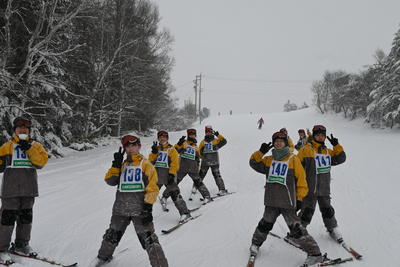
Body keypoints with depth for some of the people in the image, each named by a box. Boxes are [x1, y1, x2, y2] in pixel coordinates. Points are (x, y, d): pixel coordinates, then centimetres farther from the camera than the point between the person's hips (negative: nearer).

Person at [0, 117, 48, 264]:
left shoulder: (35, 145, 11)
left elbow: (42, 161, -4)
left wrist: (29, 149, -13)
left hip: (29, 187, 2)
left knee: (26, 216, 11)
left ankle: (21, 245, 26)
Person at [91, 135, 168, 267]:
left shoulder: (146, 164, -2)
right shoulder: (122, 165, 12)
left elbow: (152, 187, -8)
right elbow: (110, 181, 3)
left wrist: (148, 207, -15)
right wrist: (116, 164, -7)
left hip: (140, 210, -5)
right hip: (120, 209, 5)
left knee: (148, 239, -11)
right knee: (112, 235, 23)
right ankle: (104, 256, 48)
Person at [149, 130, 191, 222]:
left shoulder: (171, 149, 2)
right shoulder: (156, 149, 16)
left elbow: (175, 163, -7)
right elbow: (151, 161, 10)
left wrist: (172, 174, -17)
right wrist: (154, 152, -4)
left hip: (168, 174, -5)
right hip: (157, 175, 5)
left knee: (175, 194, -11)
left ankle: (185, 213, -7)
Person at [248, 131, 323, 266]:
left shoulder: (293, 159, -2)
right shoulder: (269, 160, 11)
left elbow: (301, 179, -3)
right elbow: (254, 163, 13)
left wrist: (299, 198, -6)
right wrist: (261, 152, -2)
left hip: (287, 202, -4)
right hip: (271, 202, 4)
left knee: (296, 229, -5)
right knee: (265, 224, 18)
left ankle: (315, 253, 5)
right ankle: (255, 244, 40)